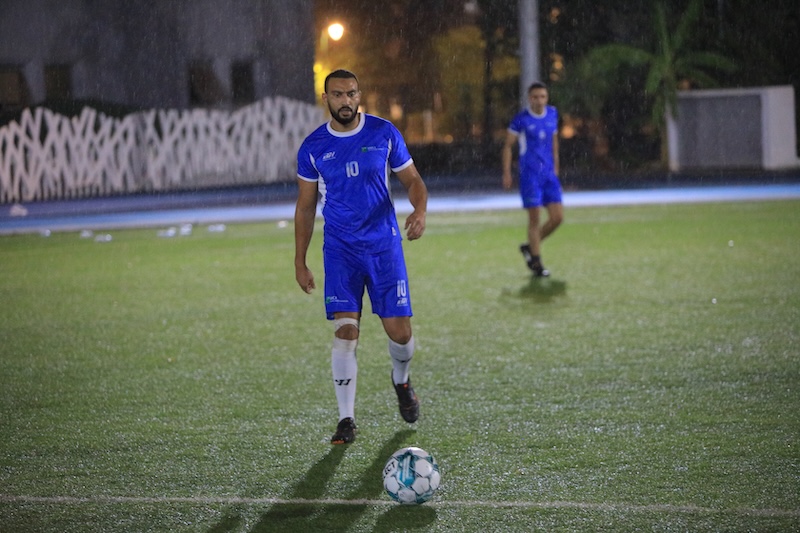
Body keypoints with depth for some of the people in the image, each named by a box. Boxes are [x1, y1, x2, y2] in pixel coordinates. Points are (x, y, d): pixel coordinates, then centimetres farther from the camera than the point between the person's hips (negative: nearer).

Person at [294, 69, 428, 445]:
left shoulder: (384, 133, -1)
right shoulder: (313, 147, 0)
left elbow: (412, 180, 7)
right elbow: (305, 207, 8)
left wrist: (420, 211, -16)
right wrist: (300, 262, 6)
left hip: (384, 244, 0)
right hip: (340, 249, 0)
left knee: (399, 331, -2)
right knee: (345, 331, -13)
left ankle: (401, 380, 34)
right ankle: (346, 420, -7)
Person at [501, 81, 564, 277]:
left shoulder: (552, 114, 8)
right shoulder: (521, 120, -7)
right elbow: (508, 145, 1)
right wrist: (506, 173, -4)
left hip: (549, 174, 5)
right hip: (529, 175, -5)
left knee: (557, 217, -2)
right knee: (535, 218, -6)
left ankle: (530, 247, 19)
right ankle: (536, 263, 5)